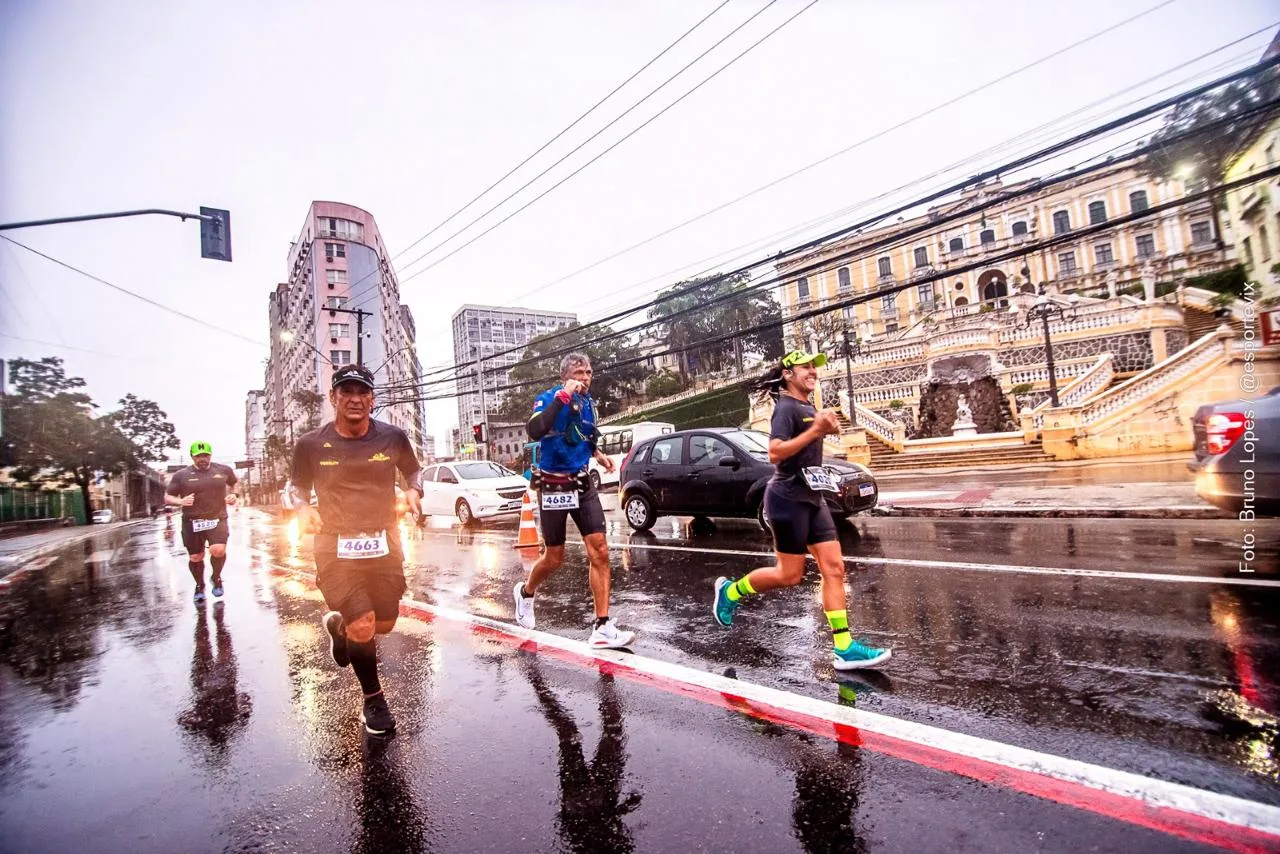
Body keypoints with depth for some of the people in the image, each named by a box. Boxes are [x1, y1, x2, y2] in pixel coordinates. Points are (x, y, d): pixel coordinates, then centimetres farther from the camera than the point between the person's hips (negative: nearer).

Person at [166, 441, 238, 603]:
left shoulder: (224, 470, 4)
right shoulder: (181, 475, 0)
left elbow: (233, 484, 25)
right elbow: (167, 497, 6)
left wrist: (233, 495, 6)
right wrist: (180, 501, -15)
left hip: (217, 519, -1)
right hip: (192, 522, 1)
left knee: (218, 550, -21)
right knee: (195, 557, 9)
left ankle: (216, 577, 10)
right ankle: (199, 586, 35)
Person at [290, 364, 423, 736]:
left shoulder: (393, 437, -3)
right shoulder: (312, 444, -4)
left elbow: (413, 469, 13)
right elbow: (298, 486, 11)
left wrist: (414, 490, -8)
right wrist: (303, 509, -10)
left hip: (384, 545, 3)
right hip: (335, 548, -2)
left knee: (384, 624, 13)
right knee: (363, 628, -12)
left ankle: (339, 624, 49)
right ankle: (374, 701, 15)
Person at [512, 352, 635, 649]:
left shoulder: (589, 403, 5)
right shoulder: (549, 398, -14)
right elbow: (535, 432, -35)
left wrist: (597, 454, 6)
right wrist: (563, 396, -34)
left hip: (581, 484, 5)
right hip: (553, 487, -5)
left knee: (599, 552, -4)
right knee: (554, 558, 7)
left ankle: (602, 628, 2)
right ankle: (525, 592, 40)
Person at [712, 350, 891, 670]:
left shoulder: (808, 407, 14)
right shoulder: (786, 408, -13)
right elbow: (775, 453, -25)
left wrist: (826, 429, 11)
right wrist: (815, 430, -25)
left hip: (812, 499, 9)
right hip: (788, 499, -9)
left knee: (834, 568, 2)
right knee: (790, 575, -1)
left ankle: (844, 649, 7)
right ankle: (730, 590, 21)